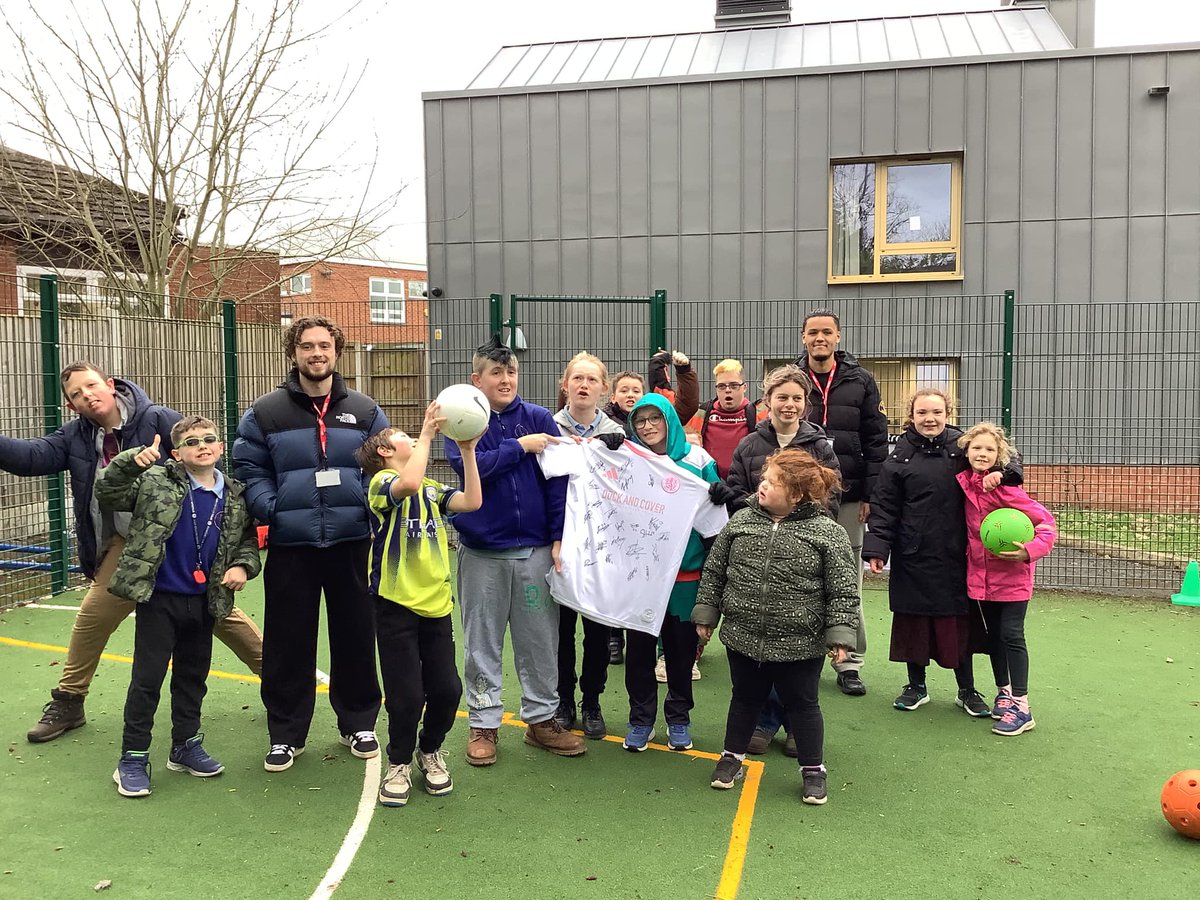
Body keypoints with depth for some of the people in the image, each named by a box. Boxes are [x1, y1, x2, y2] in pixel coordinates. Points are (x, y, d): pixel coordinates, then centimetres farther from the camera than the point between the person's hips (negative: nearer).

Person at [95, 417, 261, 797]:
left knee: (193, 677, 16)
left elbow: (248, 540, 11)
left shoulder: (235, 496, 2)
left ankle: (186, 745, 32)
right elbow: (106, 494, -10)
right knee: (147, 679, 2)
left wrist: (243, 566, -9)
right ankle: (133, 758, 15)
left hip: (204, 602, 4)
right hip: (159, 599, -4)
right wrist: (131, 461, -26)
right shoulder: (157, 482, -7)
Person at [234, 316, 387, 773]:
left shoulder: (364, 411, 6)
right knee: (288, 644, 7)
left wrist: (371, 507, -6)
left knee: (355, 637, 10)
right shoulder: (265, 412, 3)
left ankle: (358, 723, 28)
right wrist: (269, 509, -12)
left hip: (351, 544, 1)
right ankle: (286, 734, 22)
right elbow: (249, 469, 3)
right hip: (290, 546, -1)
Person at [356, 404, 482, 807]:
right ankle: (399, 763, 24)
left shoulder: (431, 488, 13)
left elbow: (472, 501, -2)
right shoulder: (381, 482, -5)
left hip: (436, 603, 5)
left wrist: (467, 450, -4)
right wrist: (427, 434, -21)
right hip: (396, 605, -5)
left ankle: (430, 750, 33)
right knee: (406, 694, 0)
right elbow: (408, 484, -28)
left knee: (447, 689, 6)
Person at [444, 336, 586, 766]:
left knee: (540, 640, 9)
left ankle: (542, 719, 24)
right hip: (482, 552, -1)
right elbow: (468, 466, -18)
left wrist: (559, 537, -8)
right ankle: (483, 724, 22)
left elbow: (558, 480, -1)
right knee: (482, 643, 9)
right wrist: (519, 446, -13)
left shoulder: (539, 419, 3)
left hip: (536, 549, 1)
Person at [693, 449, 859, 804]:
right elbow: (714, 572, 7)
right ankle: (732, 757, 37)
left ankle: (813, 769, 30)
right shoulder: (740, 522, -1)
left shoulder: (827, 533, -11)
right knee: (745, 698, 19)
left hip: (800, 645, -3)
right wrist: (706, 614, 7)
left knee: (802, 704, 12)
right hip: (743, 638, 3)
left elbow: (842, 591, -9)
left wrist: (840, 635, -13)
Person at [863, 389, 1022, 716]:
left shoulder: (963, 446, 1)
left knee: (959, 620, 8)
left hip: (956, 555, 1)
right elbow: (884, 506, -2)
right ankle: (916, 687, 26)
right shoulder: (899, 457, -1)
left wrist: (999, 472, -14)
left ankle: (967, 691, 25)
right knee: (913, 620, 9)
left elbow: (1007, 458, 9)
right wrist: (876, 548, -10)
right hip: (913, 557, 0)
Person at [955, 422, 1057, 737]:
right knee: (994, 635, 16)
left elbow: (1045, 521, -17)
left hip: (1012, 574, -6)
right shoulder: (966, 483, 0)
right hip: (981, 574, 6)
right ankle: (1004, 692, 31)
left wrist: (1030, 550, -29)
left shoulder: (1005, 486, -18)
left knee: (1011, 635, -3)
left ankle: (1021, 706, 5)